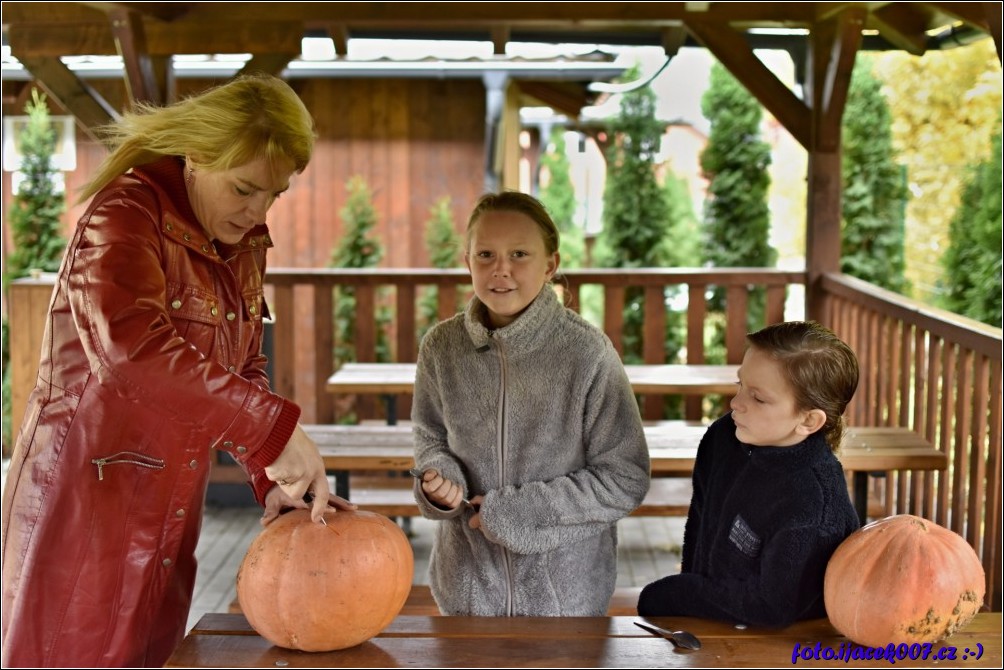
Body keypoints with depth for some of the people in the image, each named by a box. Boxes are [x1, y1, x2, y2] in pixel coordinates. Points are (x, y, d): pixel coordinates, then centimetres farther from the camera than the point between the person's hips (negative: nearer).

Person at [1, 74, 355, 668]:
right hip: (87, 492, -7)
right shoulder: (126, 213, -16)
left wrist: (273, 479, -5)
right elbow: (130, 344, -34)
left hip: (170, 504, 7)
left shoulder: (246, 245, 8)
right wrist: (275, 428, -35)